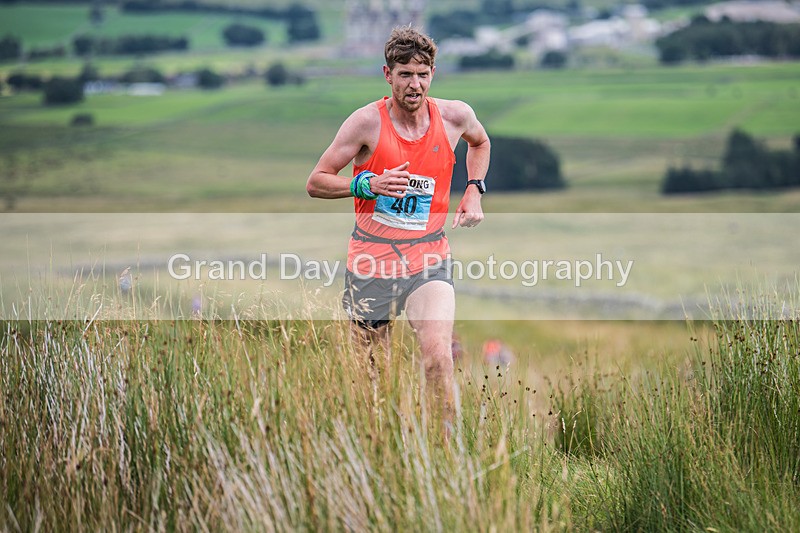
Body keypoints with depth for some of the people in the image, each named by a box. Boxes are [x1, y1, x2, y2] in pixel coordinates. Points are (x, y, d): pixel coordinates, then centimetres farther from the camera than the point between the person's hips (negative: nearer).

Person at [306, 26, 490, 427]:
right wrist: (369, 184, -20)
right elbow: (315, 183, -5)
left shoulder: (455, 116, -1)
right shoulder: (367, 122, -10)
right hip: (371, 259, -1)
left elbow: (480, 142, 25)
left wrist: (474, 190, 10)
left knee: (438, 354, -23)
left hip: (428, 259, 1)